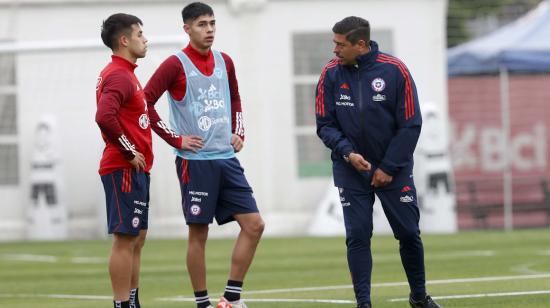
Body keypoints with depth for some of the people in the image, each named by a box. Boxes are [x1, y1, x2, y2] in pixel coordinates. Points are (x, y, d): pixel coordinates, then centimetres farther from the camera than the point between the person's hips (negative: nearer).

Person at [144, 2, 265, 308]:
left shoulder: (225, 62, 11)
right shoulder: (176, 65, -8)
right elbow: (145, 102, -11)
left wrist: (238, 133, 15)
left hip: (226, 158, 6)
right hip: (195, 160, -6)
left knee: (254, 224, -1)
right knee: (198, 233, -2)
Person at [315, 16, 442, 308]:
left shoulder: (395, 70, -11)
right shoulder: (331, 74, -6)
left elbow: (410, 124, -8)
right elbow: (325, 125, -1)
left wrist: (389, 168, -10)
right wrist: (347, 153, -18)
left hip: (393, 170, -1)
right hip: (350, 171, 1)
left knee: (409, 233, 5)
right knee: (357, 237, -4)